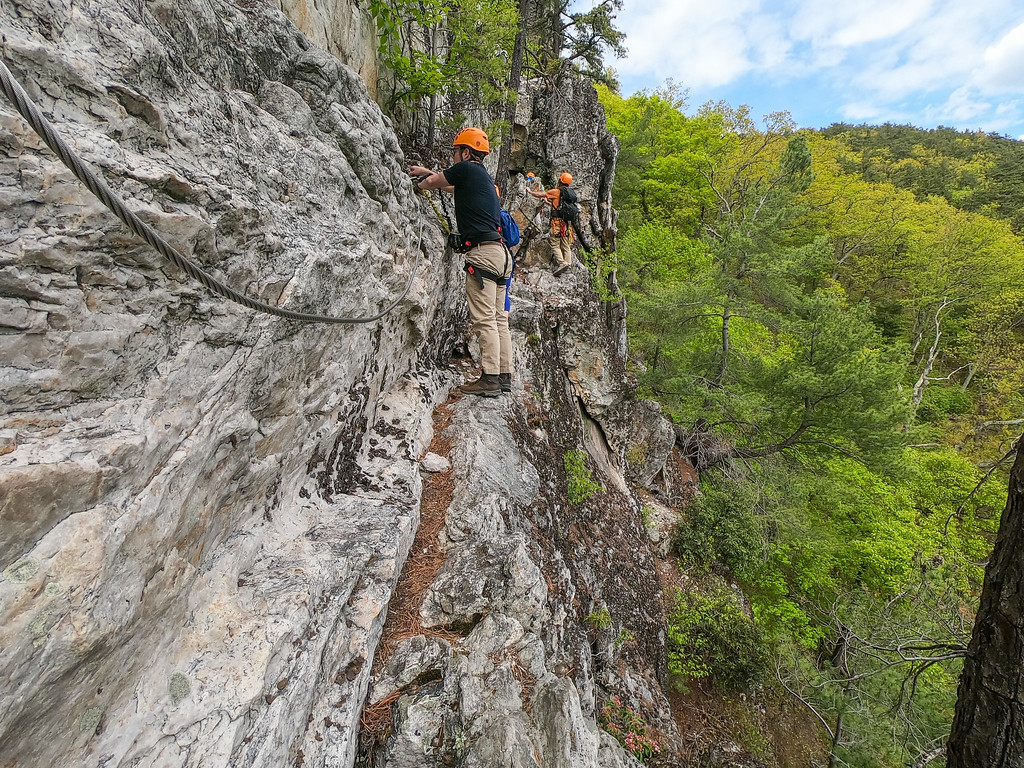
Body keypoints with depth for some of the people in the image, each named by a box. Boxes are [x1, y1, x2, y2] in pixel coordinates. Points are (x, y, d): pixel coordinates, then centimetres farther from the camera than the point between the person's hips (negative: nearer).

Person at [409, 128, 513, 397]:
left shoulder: (466, 168, 0)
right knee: (499, 319, 7)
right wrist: (426, 172, 50)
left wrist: (420, 184, 34)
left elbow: (432, 182, 12)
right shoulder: (483, 175, 25)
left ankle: (490, 379, -11)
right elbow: (453, 186, 42)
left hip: (482, 252, -9)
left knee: (484, 319, -10)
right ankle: (504, 376, 10)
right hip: (500, 253, 9)